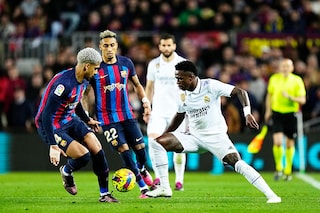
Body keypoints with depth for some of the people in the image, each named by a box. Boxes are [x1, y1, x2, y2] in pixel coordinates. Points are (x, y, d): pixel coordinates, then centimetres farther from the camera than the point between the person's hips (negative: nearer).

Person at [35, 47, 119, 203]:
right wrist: (53, 146, -34)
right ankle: (66, 172, 15)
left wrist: (87, 120, 35)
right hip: (52, 126, -9)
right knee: (83, 155, -20)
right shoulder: (64, 83, -30)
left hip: (69, 120, 9)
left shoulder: (83, 82, 0)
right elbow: (46, 115, -31)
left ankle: (104, 194, 7)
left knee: (97, 150, -5)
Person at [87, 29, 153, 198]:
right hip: (107, 118, -4)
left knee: (140, 147, 0)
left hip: (127, 114, 4)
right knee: (124, 150, -10)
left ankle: (142, 169, 36)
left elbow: (137, 84, 16)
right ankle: (143, 188, -2)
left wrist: (145, 100, 1)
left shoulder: (126, 63, 1)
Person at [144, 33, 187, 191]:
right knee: (153, 142, -15)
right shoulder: (154, 64, 7)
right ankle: (158, 176, -6)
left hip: (178, 111, -2)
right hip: (158, 111, 2)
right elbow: (149, 87, 15)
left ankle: (179, 180, 10)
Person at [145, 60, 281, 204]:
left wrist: (247, 114, -31)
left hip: (216, 136, -5)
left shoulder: (210, 86, -15)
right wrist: (164, 134, 21)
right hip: (194, 137, 6)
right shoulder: (182, 94, 3)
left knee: (237, 164, -25)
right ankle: (164, 188, -6)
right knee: (157, 143, -9)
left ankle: (271, 195, -21)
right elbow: (179, 116, 22)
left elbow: (240, 92, -17)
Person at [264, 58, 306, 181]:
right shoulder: (274, 79, 3)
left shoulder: (297, 80, -3)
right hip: (277, 113, 0)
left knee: (289, 143, 8)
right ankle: (278, 167, 4)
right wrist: (268, 111, 16)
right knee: (277, 142, -15)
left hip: (291, 114, 0)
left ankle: (288, 171, 23)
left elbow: (302, 100, -6)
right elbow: (269, 95, 18)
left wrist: (290, 97, -22)